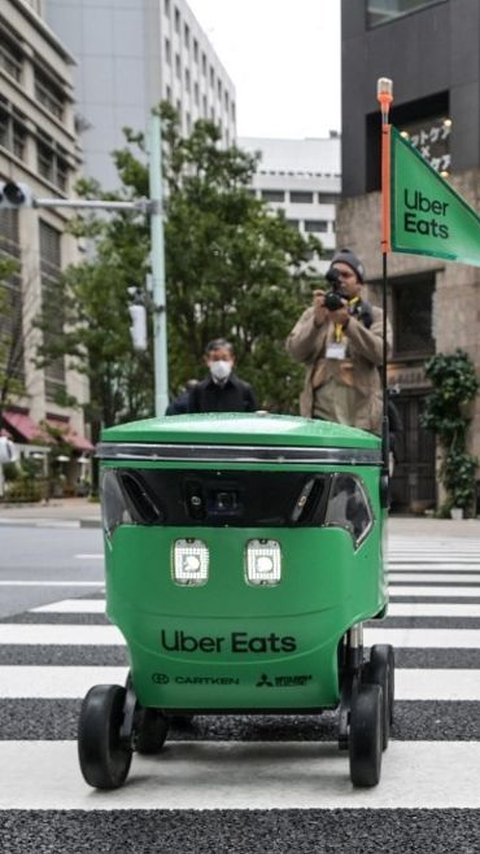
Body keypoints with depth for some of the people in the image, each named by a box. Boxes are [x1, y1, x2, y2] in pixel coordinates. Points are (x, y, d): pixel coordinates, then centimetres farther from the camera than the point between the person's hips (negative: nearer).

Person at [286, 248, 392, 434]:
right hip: (320, 414, 1)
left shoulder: (374, 315, 12)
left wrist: (348, 323, -18)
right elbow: (295, 351, 2)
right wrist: (317, 321, -15)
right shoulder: (313, 314, 17)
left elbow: (380, 352, -6)